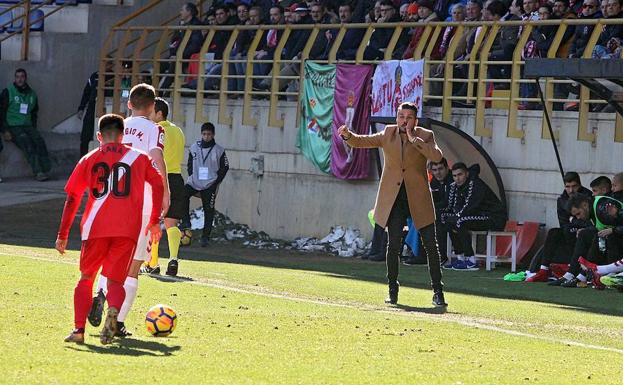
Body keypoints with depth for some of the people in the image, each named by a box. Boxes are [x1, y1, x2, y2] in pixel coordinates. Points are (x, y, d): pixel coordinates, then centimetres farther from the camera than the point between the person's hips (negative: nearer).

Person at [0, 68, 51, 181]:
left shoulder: (32, 94, 17)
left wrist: (33, 128, 13)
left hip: (28, 126, 4)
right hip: (13, 127, -4)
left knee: (39, 141, -24)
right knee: (27, 143, -29)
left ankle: (45, 171, -30)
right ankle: (38, 172, -37)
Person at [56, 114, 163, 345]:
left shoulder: (89, 159, 11)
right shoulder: (139, 157, 13)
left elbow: (72, 198, 8)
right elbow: (158, 185, 9)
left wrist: (63, 235, 11)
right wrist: (155, 221, 17)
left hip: (96, 228, 0)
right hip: (127, 230, 0)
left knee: (86, 278, 16)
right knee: (115, 280, 5)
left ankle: (79, 329, 2)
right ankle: (113, 311, -28)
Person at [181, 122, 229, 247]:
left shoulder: (219, 150, -1)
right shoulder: (194, 147, 5)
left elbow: (224, 167, 3)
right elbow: (190, 165, 14)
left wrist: (216, 182, -5)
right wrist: (192, 177, 0)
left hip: (209, 185, -2)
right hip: (194, 182, 2)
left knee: (208, 211, -1)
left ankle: (205, 236, 7)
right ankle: (186, 222, -13)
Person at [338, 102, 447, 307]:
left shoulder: (425, 136, -4)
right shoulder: (388, 134, 4)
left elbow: (437, 156, -20)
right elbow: (362, 141, 3)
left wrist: (413, 139, -21)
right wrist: (348, 135, -17)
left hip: (418, 198, -1)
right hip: (394, 199, 1)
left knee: (431, 246, 0)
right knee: (393, 246, -1)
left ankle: (437, 292, 8)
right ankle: (393, 291, 10)